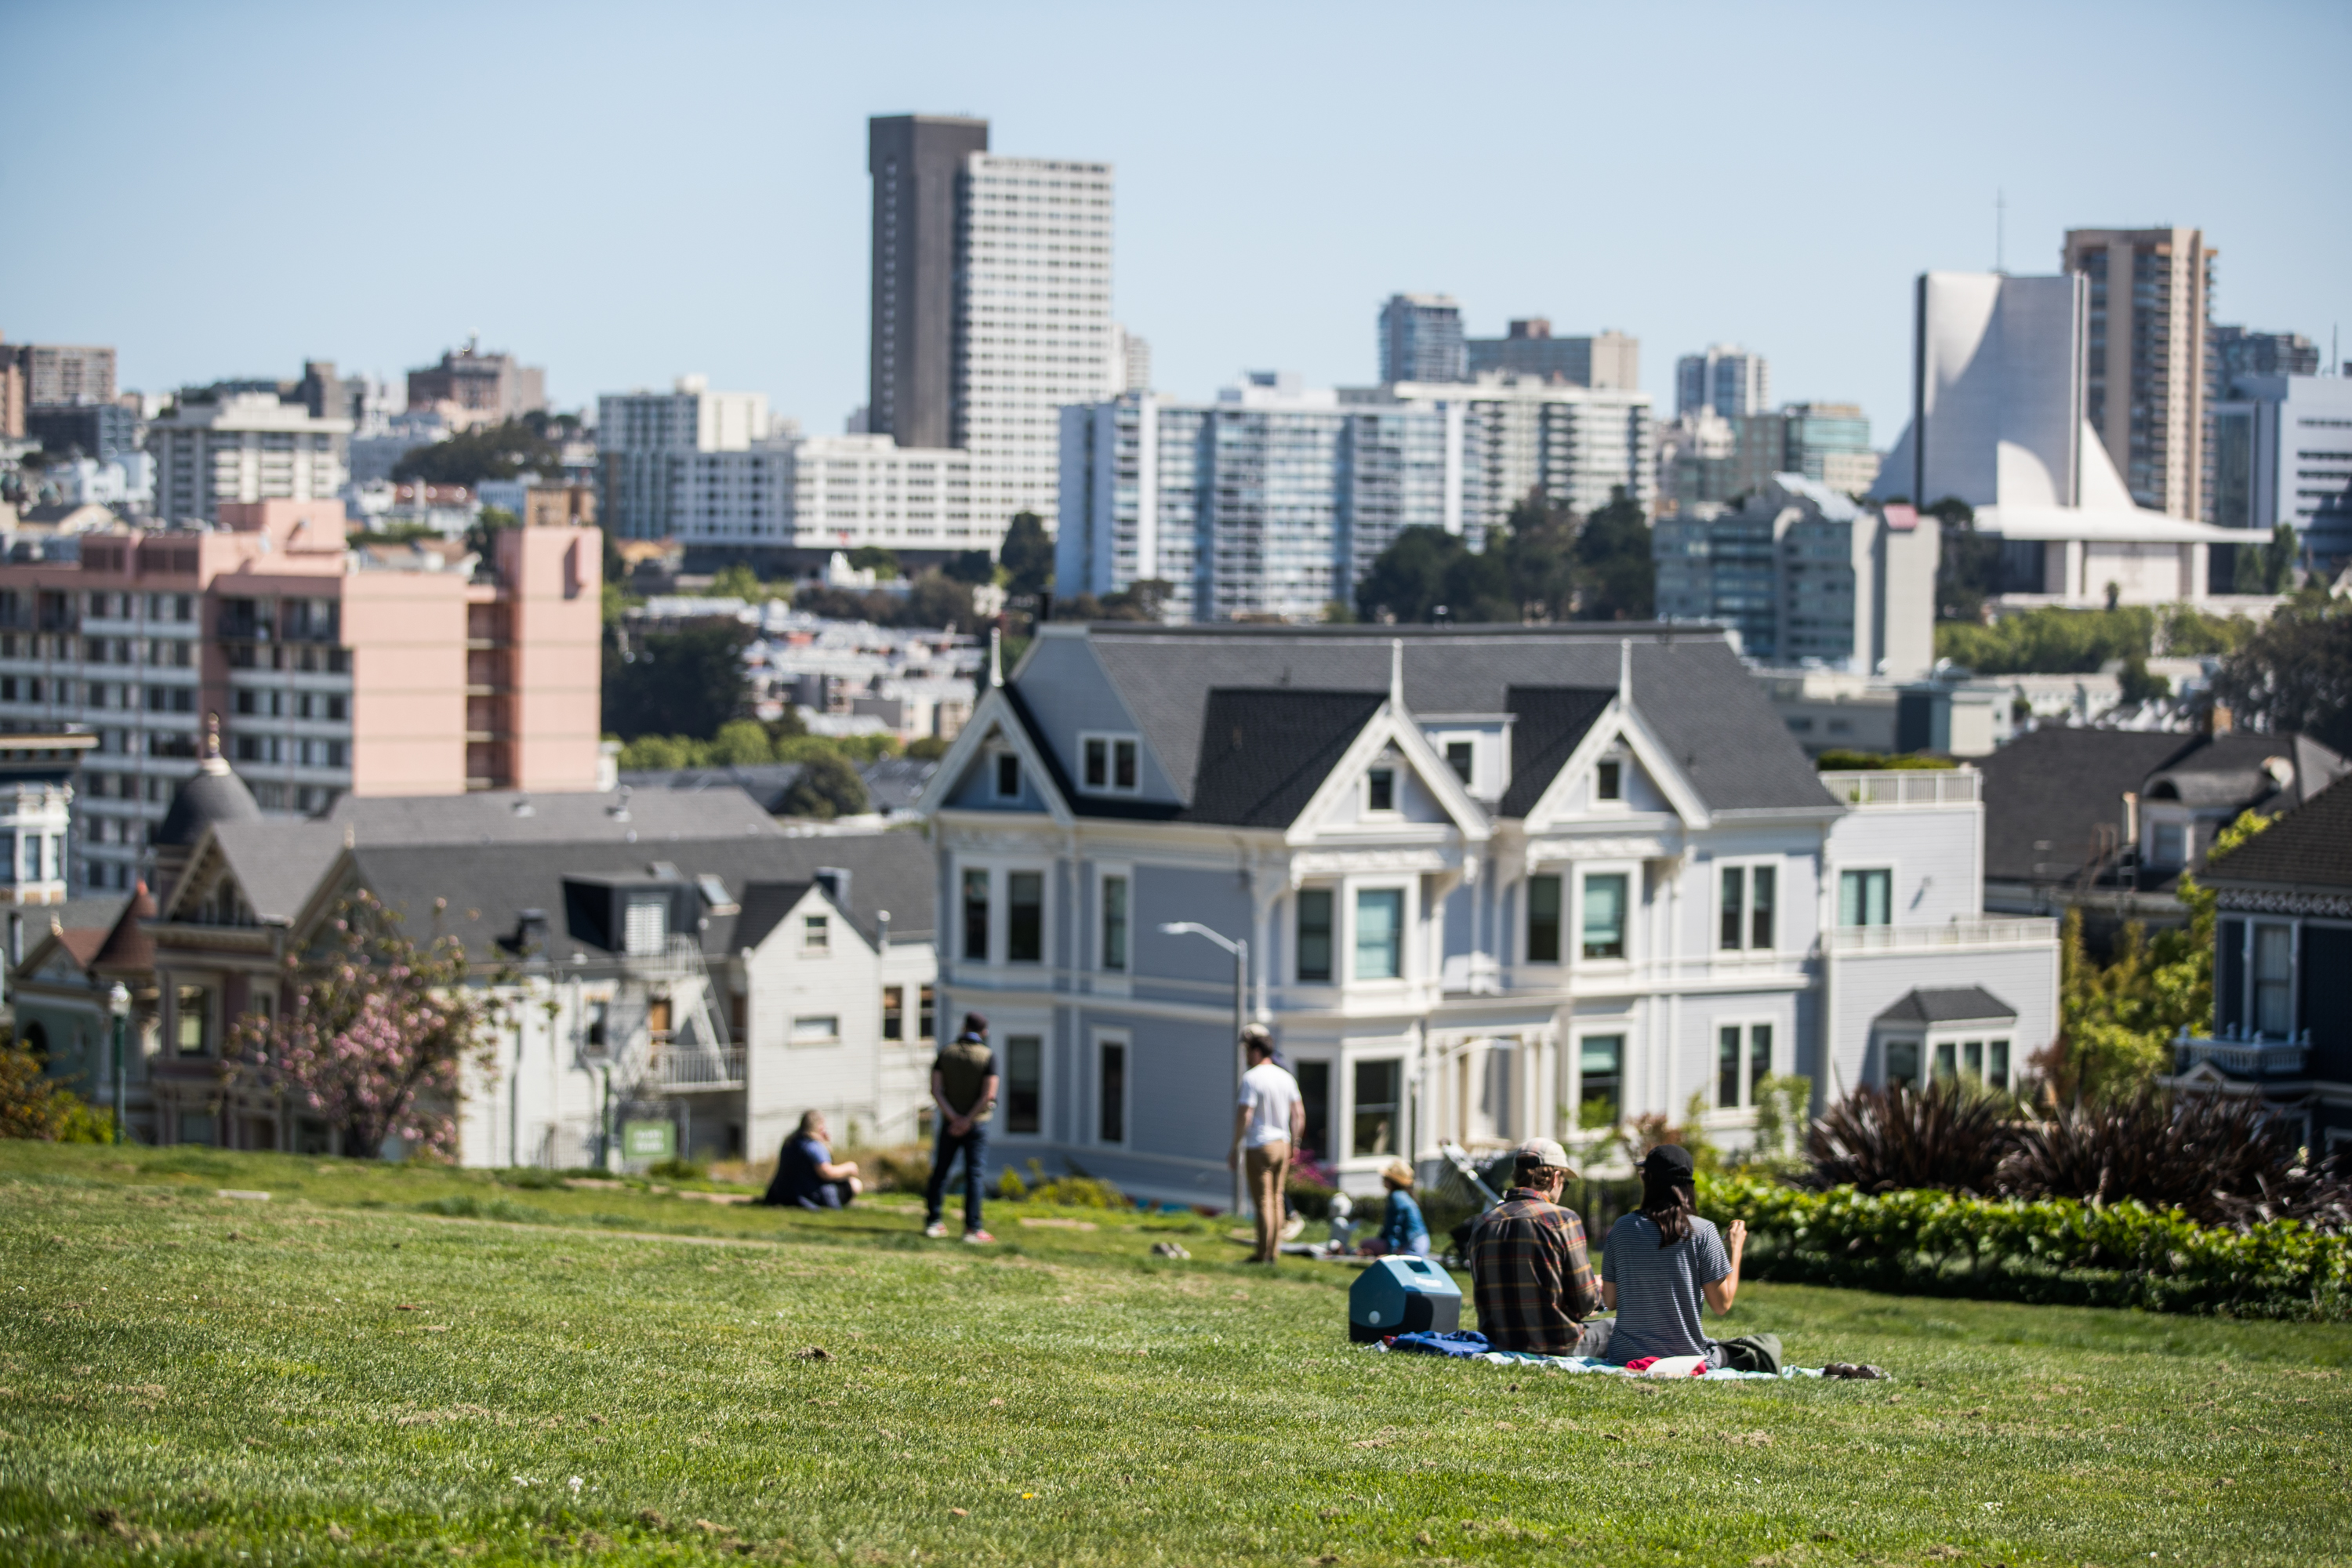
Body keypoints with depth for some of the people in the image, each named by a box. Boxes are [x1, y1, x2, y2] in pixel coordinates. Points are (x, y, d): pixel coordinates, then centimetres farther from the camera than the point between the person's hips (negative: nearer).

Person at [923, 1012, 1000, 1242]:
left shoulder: (946, 1052, 1)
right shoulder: (988, 1056, -7)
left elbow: (935, 1090, -6)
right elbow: (989, 1094, -16)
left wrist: (954, 1117, -12)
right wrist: (967, 1121, -13)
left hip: (950, 1122, 3)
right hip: (977, 1125, -3)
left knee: (940, 1172, 12)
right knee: (974, 1175, -2)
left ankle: (933, 1222, 11)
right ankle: (972, 1228, -8)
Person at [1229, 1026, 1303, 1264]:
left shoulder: (1251, 1078, -14)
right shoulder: (1286, 1078, 6)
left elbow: (1244, 1116, -17)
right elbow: (1299, 1114, 10)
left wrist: (1235, 1149, -11)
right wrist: (1294, 1145, 19)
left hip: (1259, 1146, -6)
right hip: (1282, 1145, 6)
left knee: (1263, 1201, -3)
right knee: (1276, 1199, 12)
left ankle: (1263, 1254, 0)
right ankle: (1274, 1252, 14)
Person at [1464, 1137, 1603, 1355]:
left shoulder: (1482, 1224, 6)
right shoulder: (1563, 1220, -10)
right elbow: (1583, 1304, -8)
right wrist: (1597, 1290, 17)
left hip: (1498, 1345, 6)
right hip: (1556, 1345, -6)